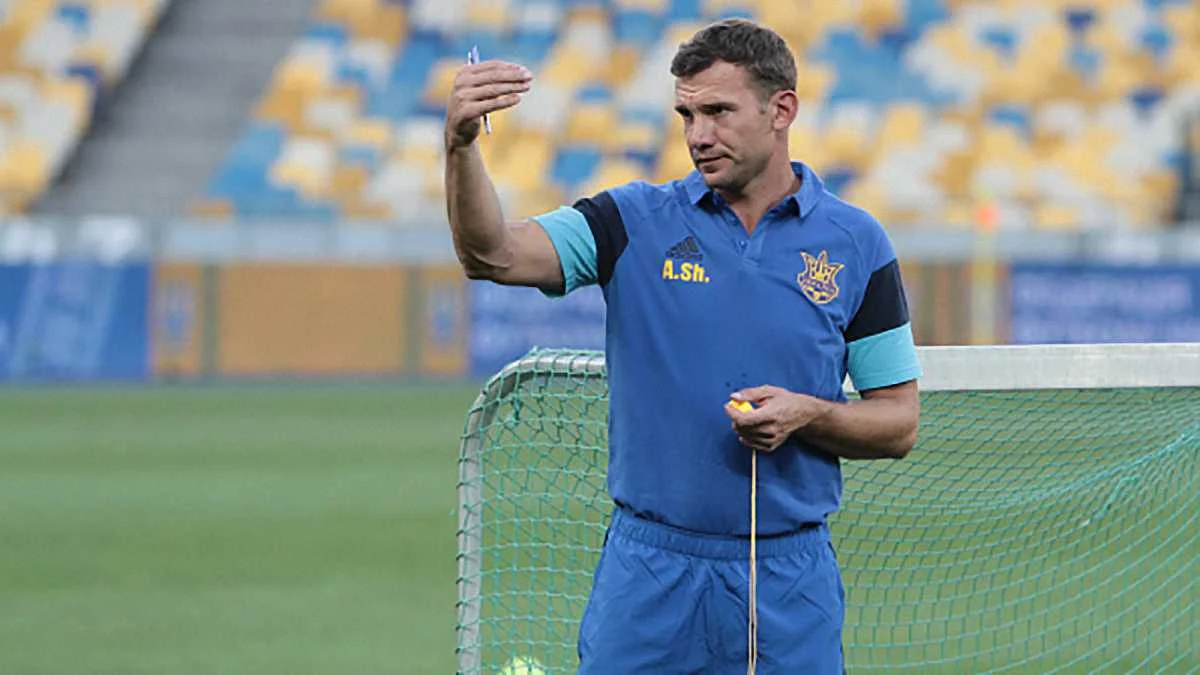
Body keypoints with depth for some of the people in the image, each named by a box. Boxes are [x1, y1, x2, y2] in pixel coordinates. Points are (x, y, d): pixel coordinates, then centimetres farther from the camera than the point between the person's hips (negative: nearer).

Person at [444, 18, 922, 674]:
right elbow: (493, 255, -13)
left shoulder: (855, 243, 3)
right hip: (648, 570, 0)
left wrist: (806, 415, -14)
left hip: (789, 581, 0)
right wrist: (461, 145, -30)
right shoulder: (635, 221, 2)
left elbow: (899, 424, 6)